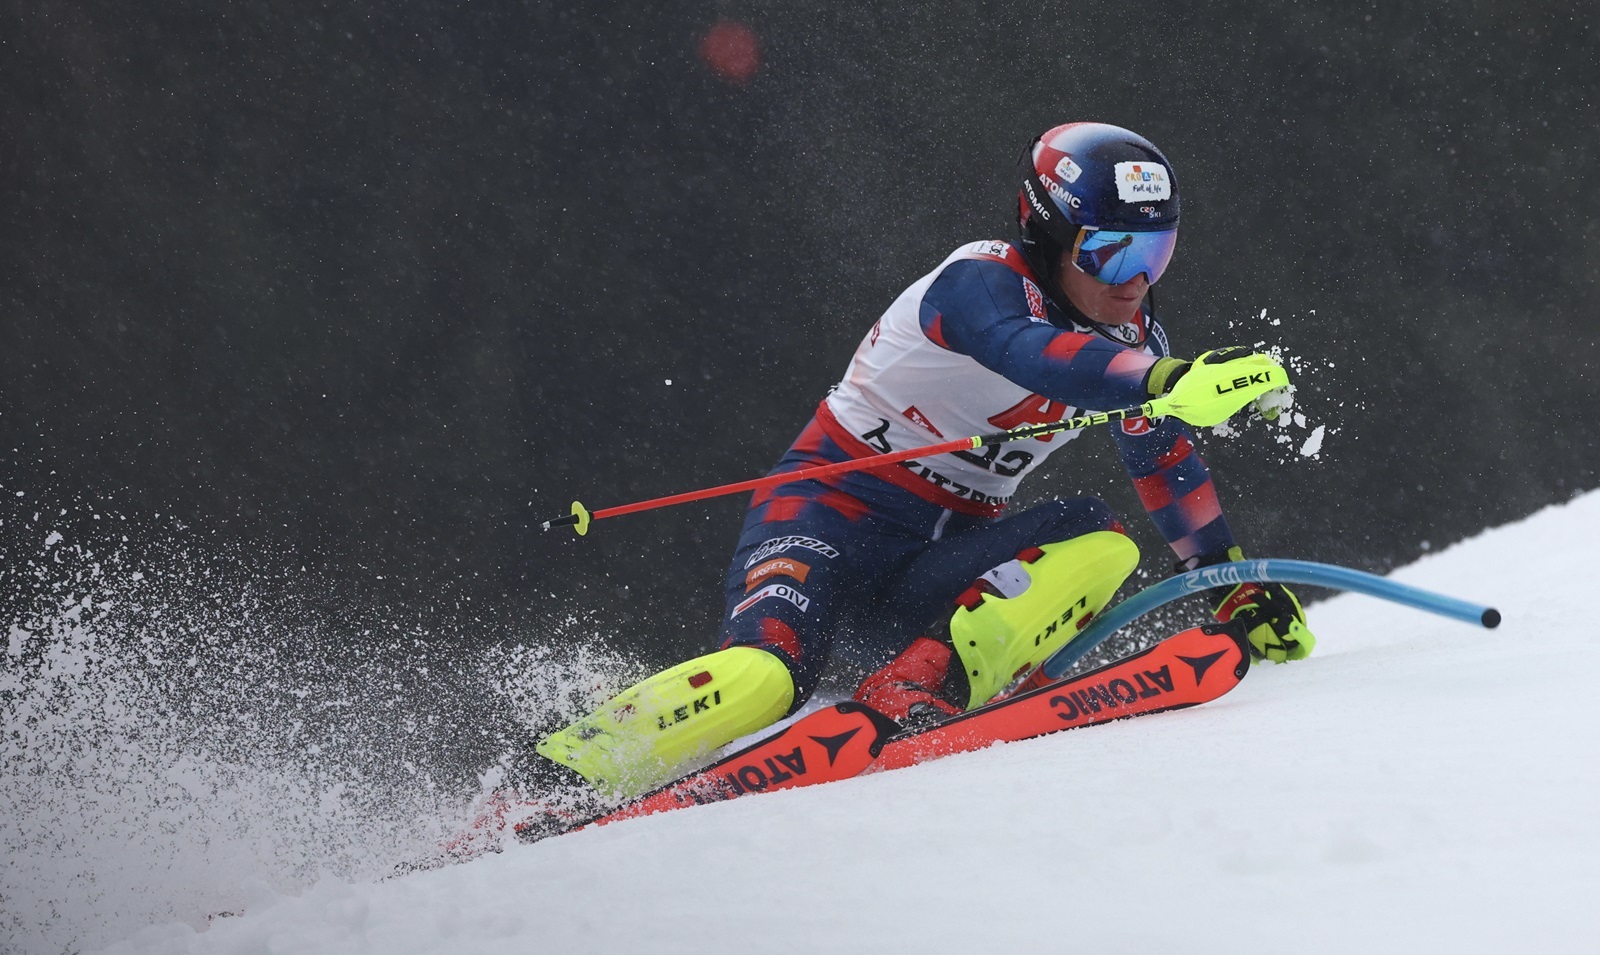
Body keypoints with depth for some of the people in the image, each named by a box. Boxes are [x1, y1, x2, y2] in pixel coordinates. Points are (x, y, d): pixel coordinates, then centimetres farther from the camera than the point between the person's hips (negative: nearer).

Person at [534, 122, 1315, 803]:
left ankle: (909, 698, -32)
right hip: (833, 514, -7)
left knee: (1097, 543, -20)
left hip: (939, 570, 7)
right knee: (766, 675, -35)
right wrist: (1165, 379, -56)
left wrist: (1236, 582, 20)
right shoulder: (982, 282, -18)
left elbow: (1168, 461, 21)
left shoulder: (1129, 336, 6)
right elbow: (1035, 353, -41)